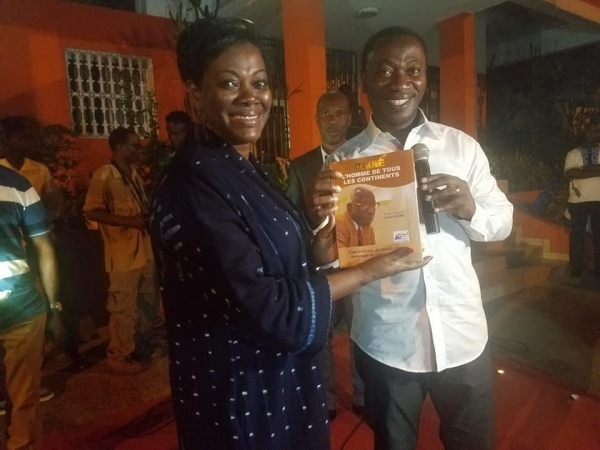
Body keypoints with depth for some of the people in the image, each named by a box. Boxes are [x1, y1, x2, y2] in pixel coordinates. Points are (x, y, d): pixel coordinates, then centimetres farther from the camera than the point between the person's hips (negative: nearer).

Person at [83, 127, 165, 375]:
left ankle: (149, 344, 36)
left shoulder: (134, 174, 11)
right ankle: (120, 357, 19)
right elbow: (91, 211, -18)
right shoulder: (104, 176, -13)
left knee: (149, 301, 19)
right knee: (124, 308, 2)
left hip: (145, 248, 8)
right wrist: (129, 221, -22)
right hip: (123, 254, -8)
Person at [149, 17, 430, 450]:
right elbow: (267, 306, -26)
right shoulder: (193, 181, -24)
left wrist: (318, 253, -9)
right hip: (238, 389, -8)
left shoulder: (250, 168, 3)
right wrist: (369, 269, -17)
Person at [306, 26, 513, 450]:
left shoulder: (462, 146, -1)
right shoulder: (344, 159, -5)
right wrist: (319, 221, -30)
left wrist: (471, 210, -19)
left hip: (462, 335, 2)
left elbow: (503, 220, 3)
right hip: (384, 342, -1)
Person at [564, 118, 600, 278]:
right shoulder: (573, 153, 6)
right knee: (577, 233, 4)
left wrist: (583, 169, -11)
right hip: (578, 200, -1)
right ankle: (576, 267, 11)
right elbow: (569, 173, -10)